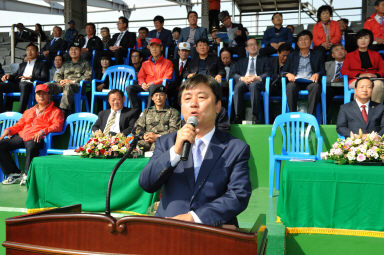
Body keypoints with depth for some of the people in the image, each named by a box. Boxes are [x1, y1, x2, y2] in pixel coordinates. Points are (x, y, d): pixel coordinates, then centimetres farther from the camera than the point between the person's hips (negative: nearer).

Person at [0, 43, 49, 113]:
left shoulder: (42, 64, 15)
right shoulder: (22, 65, 33)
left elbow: (45, 78, -1)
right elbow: (16, 75, 28)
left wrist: (30, 77, -17)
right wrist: (9, 76, 3)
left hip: (31, 85, -6)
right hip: (19, 84, 6)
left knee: (24, 84, -42)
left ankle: (20, 113, -47)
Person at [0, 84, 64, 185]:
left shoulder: (55, 111, 13)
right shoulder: (29, 111, 32)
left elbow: (57, 126, -3)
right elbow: (20, 124, 29)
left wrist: (43, 131, -21)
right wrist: (9, 130, 8)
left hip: (36, 138, -6)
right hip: (21, 135, 6)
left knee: (31, 146, -41)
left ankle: (27, 174, -24)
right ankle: (14, 173, -8)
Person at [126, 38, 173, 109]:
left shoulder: (167, 63, 11)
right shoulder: (145, 63, 25)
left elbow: (167, 78, 0)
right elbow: (140, 76, 22)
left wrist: (152, 83, -12)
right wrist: (142, 83, -4)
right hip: (146, 86, 4)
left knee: (153, 87, -41)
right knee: (129, 88, -22)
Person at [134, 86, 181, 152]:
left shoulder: (173, 112, 14)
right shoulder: (146, 112, 26)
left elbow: (174, 130, -1)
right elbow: (138, 127, 16)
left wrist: (157, 136, -14)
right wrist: (144, 135, -7)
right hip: (147, 141, 2)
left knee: (155, 146, -39)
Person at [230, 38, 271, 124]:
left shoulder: (264, 60, 28)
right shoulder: (241, 61, 32)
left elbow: (268, 73, 11)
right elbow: (232, 73, 16)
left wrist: (257, 78, -11)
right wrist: (242, 78, -7)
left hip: (257, 81, -1)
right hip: (243, 81, 2)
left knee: (253, 85, -40)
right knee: (237, 87, -37)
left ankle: (255, 116, -45)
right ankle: (238, 117, -41)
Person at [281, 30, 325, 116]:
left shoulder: (318, 54, 24)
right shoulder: (292, 55, 25)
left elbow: (323, 70, 15)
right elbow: (283, 71, 17)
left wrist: (317, 74, -9)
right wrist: (288, 74, -8)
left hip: (310, 82, 0)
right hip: (296, 81, 0)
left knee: (316, 86, -37)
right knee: (290, 86, -36)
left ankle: (310, 115, -39)